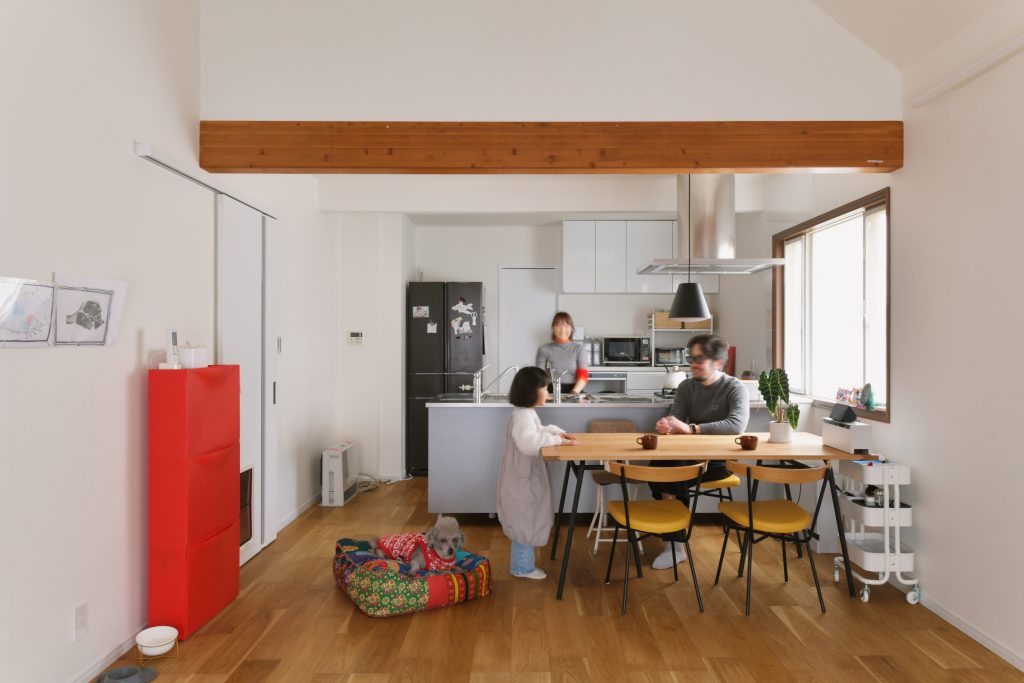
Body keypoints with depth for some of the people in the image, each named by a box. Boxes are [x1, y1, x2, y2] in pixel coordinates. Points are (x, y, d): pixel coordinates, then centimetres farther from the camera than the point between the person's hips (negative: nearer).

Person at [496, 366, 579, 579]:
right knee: (526, 522, 3)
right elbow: (529, 442, -41)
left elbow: (541, 431, 26)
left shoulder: (528, 413, 10)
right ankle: (522, 567, 18)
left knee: (528, 521, 20)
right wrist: (558, 440, -34)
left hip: (528, 476, 11)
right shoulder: (522, 415, -25)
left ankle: (523, 562, 33)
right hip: (522, 478, -11)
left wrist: (559, 432, 8)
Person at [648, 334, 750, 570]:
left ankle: (676, 545, -9)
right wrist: (665, 424, -25)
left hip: (722, 459, -4)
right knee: (657, 466, -25)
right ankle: (673, 539, -12)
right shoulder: (686, 387, 10)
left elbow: (737, 425, -25)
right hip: (692, 455, 5)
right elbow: (676, 417, 2)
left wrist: (691, 428, -31)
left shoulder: (735, 388, -7)